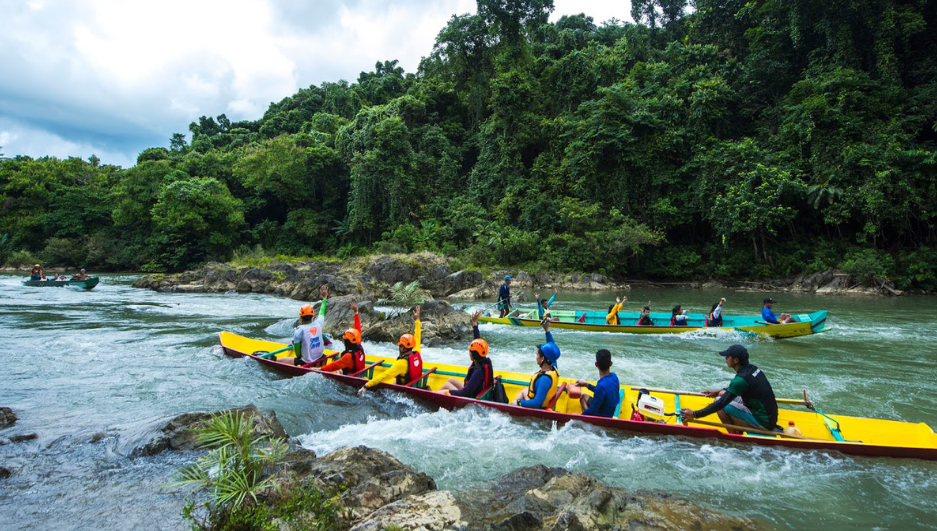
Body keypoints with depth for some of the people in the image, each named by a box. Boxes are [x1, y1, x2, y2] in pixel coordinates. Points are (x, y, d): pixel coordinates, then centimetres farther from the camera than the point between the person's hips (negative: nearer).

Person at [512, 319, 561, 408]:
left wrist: (519, 402, -25)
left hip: (536, 408, -9)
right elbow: (552, 346, 3)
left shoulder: (545, 379, -37)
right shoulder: (553, 367, -13)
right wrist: (547, 330, 6)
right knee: (524, 390, 31)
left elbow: (537, 403, -37)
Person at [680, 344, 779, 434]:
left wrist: (694, 414, -20)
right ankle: (739, 431, 12)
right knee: (724, 394, 11)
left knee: (721, 403, -13)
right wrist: (720, 391, 23)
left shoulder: (741, 379, -24)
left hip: (763, 424, -9)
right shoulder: (753, 369, 1)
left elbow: (721, 403, -24)